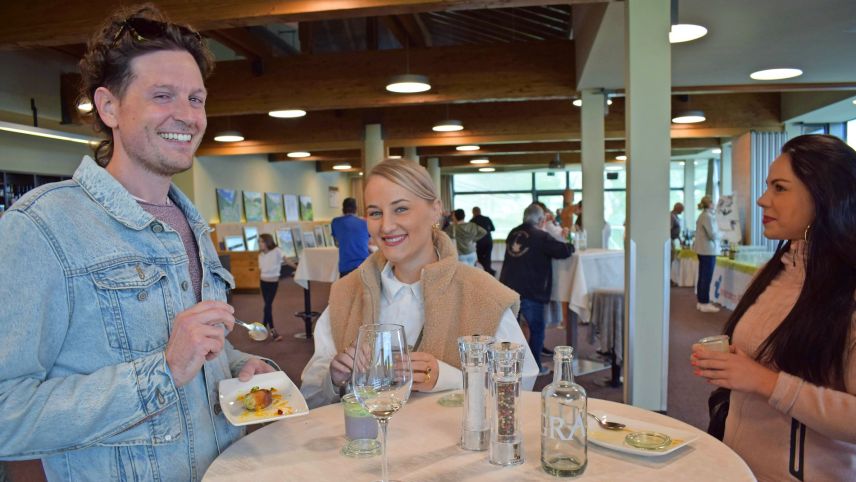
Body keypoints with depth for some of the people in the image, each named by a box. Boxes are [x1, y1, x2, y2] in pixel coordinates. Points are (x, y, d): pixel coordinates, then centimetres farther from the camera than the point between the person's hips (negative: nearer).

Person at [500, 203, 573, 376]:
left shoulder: (513, 234, 9)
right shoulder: (541, 237, -10)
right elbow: (564, 251, -14)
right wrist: (570, 246, 10)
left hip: (507, 288, 6)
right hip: (530, 292, -6)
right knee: (536, 329, 9)